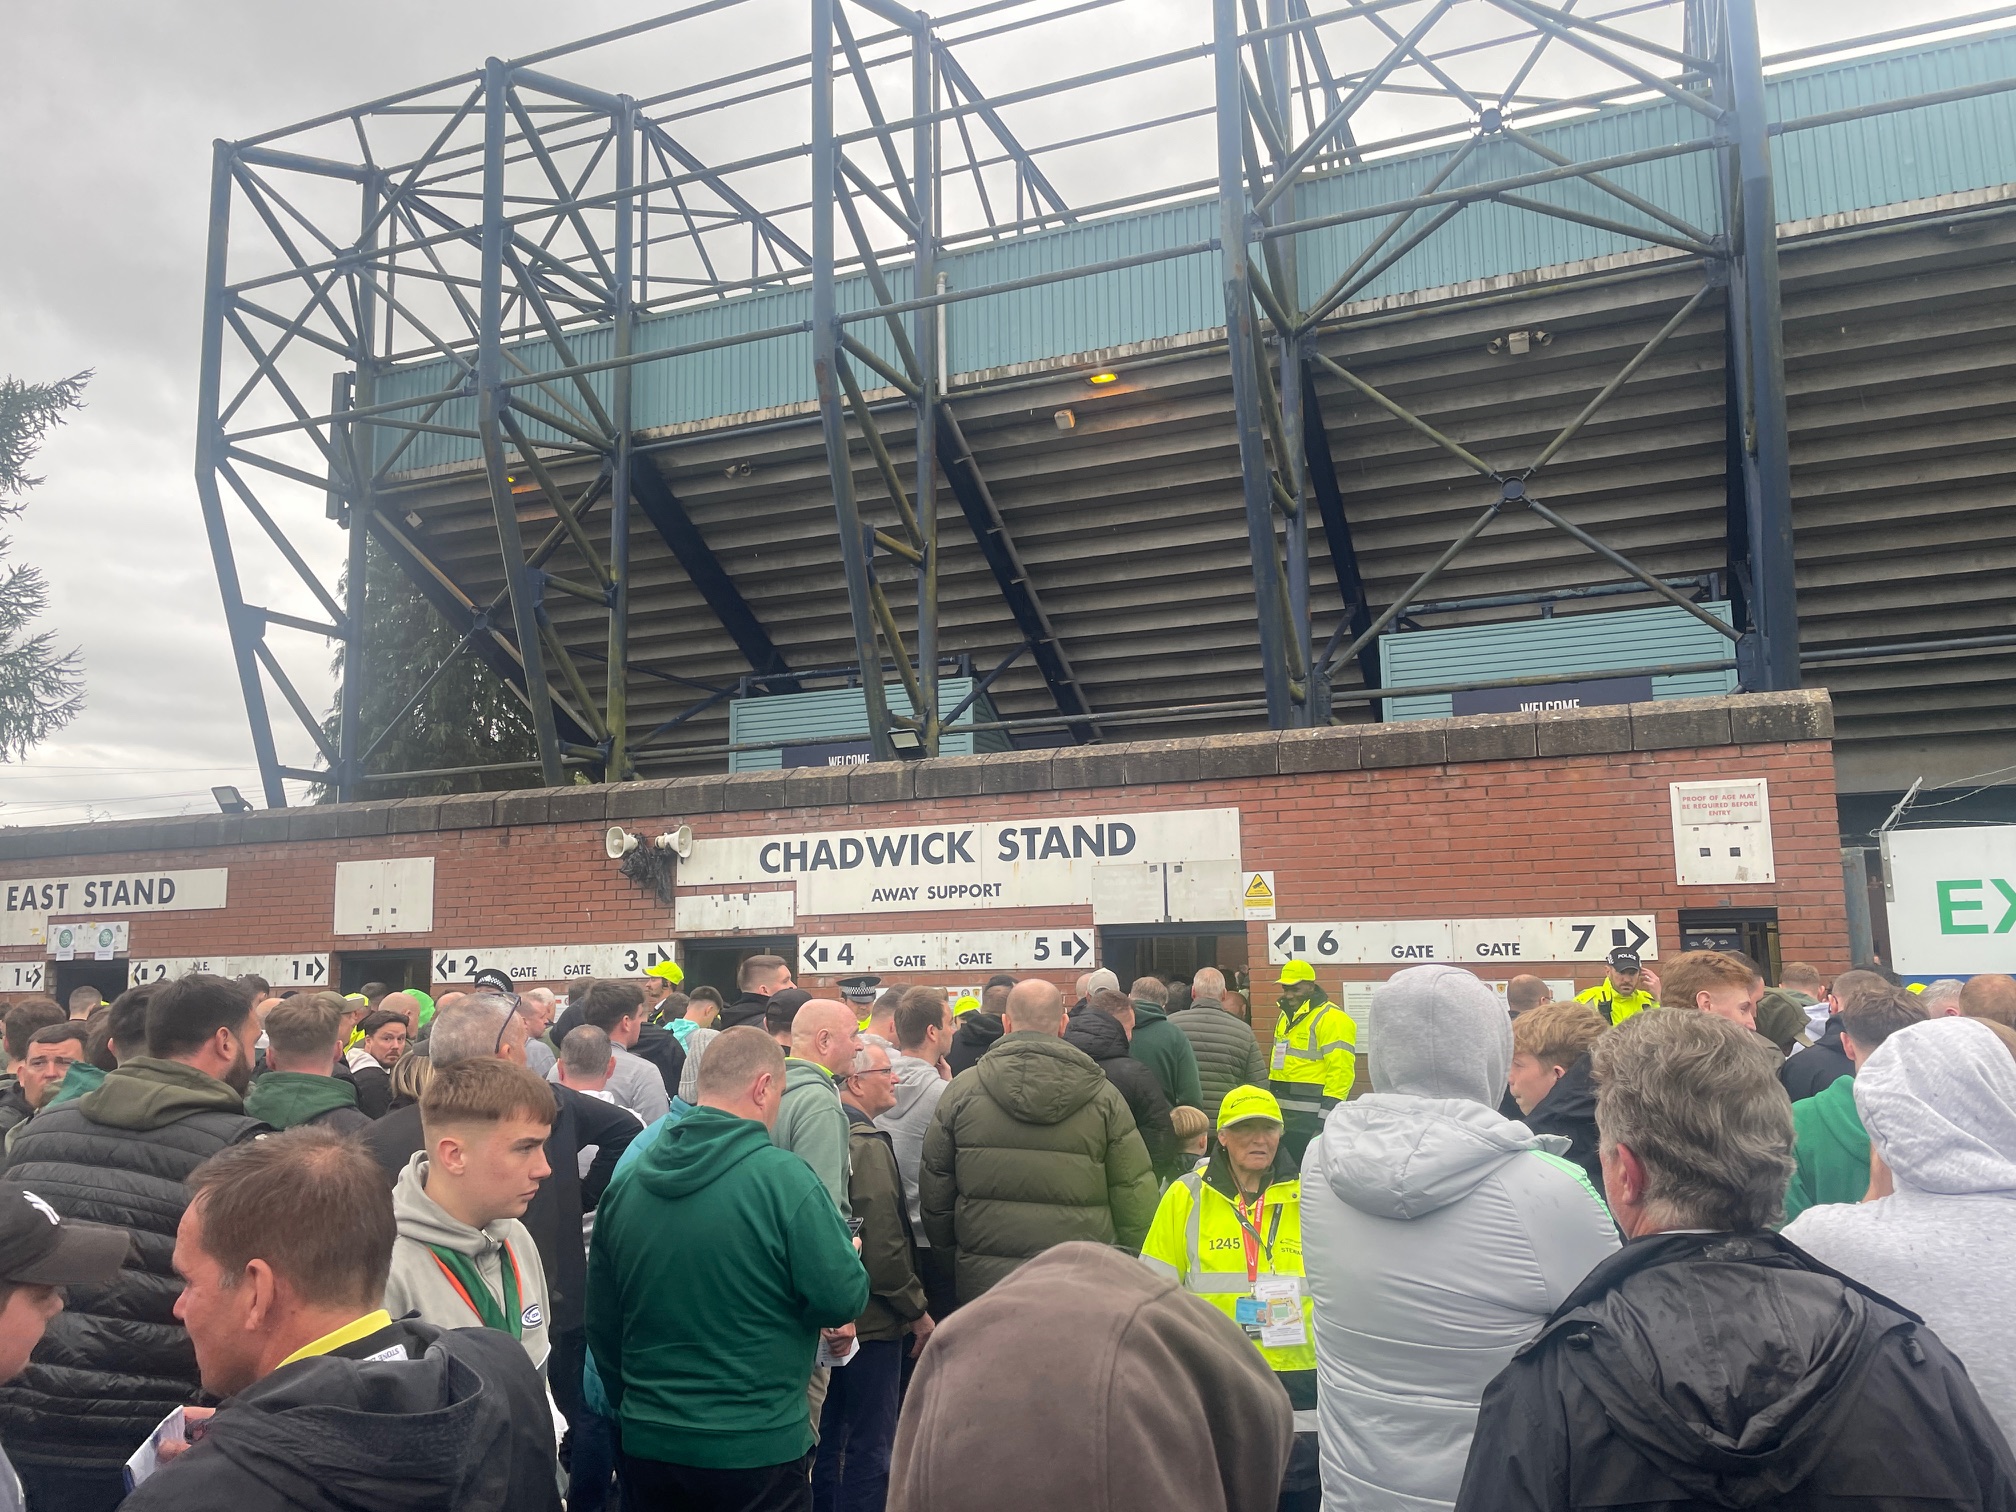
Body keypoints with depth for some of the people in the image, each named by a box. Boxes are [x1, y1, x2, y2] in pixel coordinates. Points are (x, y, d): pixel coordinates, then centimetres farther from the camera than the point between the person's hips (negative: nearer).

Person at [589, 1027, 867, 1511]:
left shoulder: (626, 1182, 0)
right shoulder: (782, 1177, -18)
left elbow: (602, 1321, 8)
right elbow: (843, 1300, -17)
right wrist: (847, 1255, 4)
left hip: (646, 1446, 5)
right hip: (756, 1450, -5)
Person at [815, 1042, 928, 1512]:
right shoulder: (868, 1146, -20)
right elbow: (883, 1246, -23)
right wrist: (917, 1310, -10)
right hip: (871, 1322, -9)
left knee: (827, 1439, 19)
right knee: (870, 1447, 3)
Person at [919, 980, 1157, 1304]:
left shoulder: (961, 1091, -1)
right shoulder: (1104, 1097, -3)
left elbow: (934, 1190, 4)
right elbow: (1135, 1196, -3)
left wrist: (950, 1253, 18)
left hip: (984, 1282, 1)